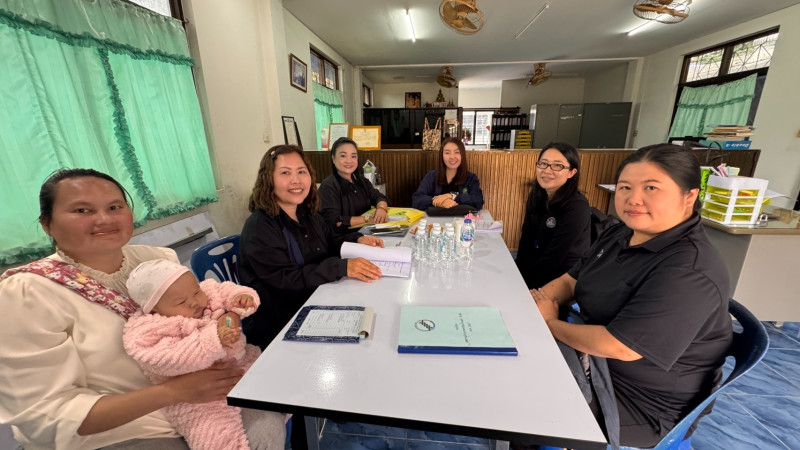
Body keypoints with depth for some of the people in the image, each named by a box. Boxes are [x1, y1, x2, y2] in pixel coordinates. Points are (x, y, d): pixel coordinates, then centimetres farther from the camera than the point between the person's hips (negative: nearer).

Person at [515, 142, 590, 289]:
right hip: (538, 264, 6)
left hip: (563, 277, -6)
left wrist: (523, 277, -15)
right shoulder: (536, 195, -1)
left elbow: (554, 256, -22)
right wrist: (518, 270, -7)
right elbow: (526, 236, 1)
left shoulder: (577, 207, -22)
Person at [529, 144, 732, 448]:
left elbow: (619, 346, -32)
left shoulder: (689, 272, -28)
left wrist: (550, 323, -18)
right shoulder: (621, 234, 0)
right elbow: (572, 279, 7)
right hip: (594, 358, 8)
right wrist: (537, 299, -11)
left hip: (642, 403, -7)